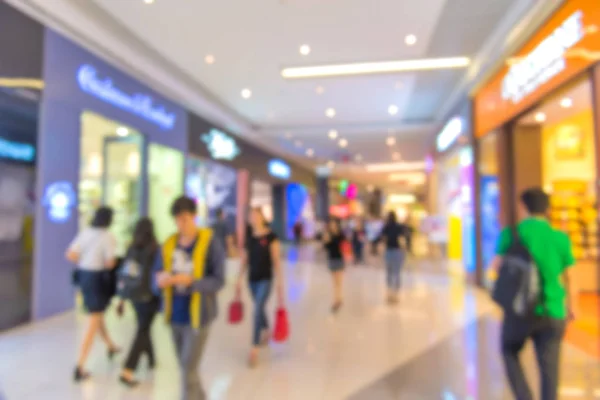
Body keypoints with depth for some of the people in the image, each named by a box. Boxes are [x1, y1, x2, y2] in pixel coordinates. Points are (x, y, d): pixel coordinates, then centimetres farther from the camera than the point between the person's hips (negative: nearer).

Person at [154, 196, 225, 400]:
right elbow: (157, 275, 3)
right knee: (186, 367, 20)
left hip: (197, 316, -5)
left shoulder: (211, 243, -13)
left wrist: (190, 281, -29)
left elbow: (218, 281, -15)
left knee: (188, 370, -3)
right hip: (175, 315, 5)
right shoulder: (169, 244, 1)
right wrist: (161, 280, -21)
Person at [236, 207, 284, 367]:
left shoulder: (271, 237, -9)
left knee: (257, 312, -11)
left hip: (265, 279, -5)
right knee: (259, 310, 18)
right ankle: (266, 332, 44)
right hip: (252, 279, 5)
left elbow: (276, 260, -9)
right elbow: (244, 261, 11)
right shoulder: (249, 238, 5)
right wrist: (239, 280, 11)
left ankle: (254, 349, -4)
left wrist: (279, 281, -11)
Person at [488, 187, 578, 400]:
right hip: (552, 312, 2)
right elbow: (568, 277, 6)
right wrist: (571, 305, 22)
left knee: (510, 352, 23)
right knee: (549, 369, 11)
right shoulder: (560, 238, 0)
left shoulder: (512, 233, -7)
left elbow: (496, 267, -8)